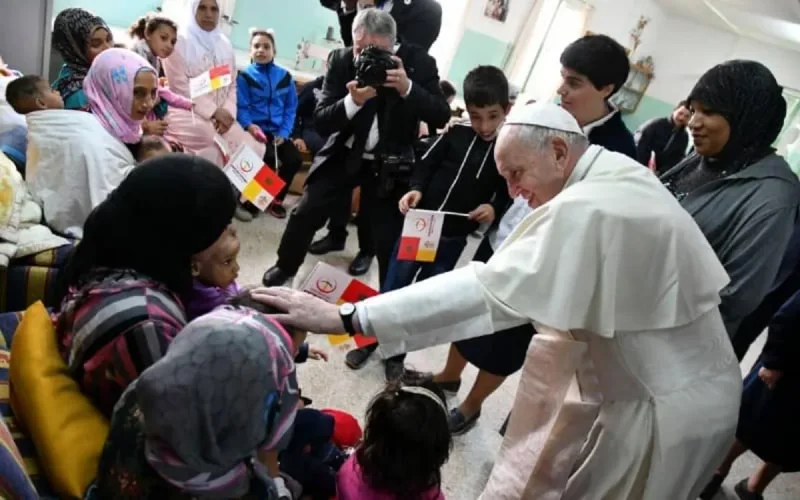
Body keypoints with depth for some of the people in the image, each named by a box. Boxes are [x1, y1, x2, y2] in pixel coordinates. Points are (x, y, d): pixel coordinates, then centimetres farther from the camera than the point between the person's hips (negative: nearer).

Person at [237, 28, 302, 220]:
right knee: (267, 159, -28)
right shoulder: (244, 75, 0)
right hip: (256, 129, -4)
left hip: (277, 131, 4)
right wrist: (249, 125, -26)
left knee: (295, 159, -16)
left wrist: (284, 132, -7)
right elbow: (240, 107, -6)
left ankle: (277, 199, 8)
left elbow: (291, 107, 6)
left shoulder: (285, 76, 8)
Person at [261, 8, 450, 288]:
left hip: (388, 163, -1)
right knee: (305, 213, 4)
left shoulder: (418, 63, -15)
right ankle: (285, 267, 32)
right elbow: (321, 122, -15)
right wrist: (353, 101, -35)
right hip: (344, 154, 2)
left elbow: (441, 117, -17)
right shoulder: (341, 61, -12)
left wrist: (407, 88, -33)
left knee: (389, 238, -2)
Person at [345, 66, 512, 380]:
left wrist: (494, 208, -19)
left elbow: (509, 196, 1)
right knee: (392, 288, 10)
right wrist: (416, 188, -16)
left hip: (453, 238, 0)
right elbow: (426, 165, 2)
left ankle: (397, 353, 30)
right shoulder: (455, 134, -6)